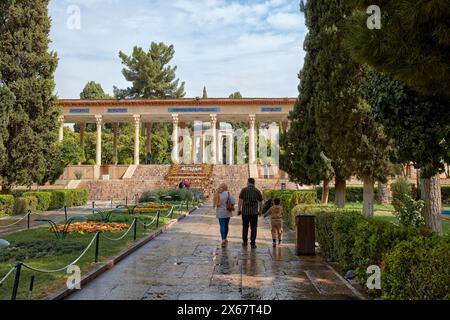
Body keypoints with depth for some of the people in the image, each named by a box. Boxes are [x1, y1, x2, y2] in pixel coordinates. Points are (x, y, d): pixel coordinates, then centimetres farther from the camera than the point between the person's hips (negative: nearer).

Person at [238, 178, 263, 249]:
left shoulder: (244, 190, -2)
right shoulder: (257, 191, 2)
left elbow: (240, 201, -7)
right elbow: (260, 203, 6)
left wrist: (239, 210, -1)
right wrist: (260, 211, 18)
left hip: (245, 212, 0)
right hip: (254, 212, 0)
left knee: (245, 227, 15)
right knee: (253, 228, 4)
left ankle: (245, 242, 22)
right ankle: (253, 243, 0)